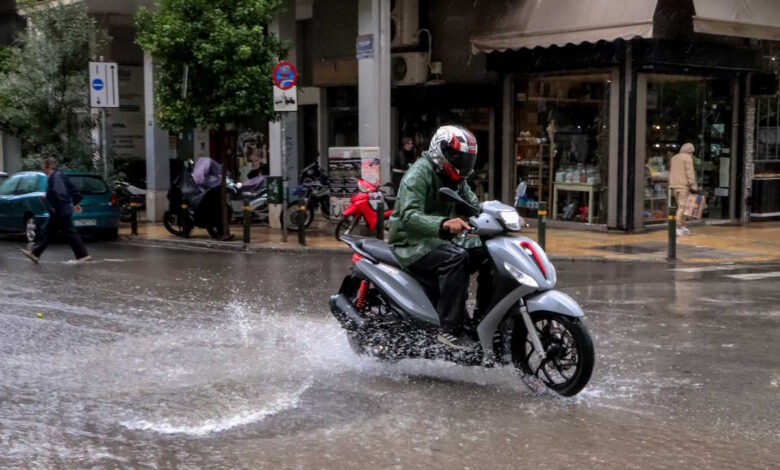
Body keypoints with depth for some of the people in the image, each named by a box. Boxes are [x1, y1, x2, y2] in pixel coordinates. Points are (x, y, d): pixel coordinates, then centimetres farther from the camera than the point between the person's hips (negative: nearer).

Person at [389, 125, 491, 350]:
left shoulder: (455, 179, 14)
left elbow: (474, 208, 13)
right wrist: (443, 224, -46)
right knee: (455, 257, -34)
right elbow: (409, 216, -29)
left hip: (442, 239, 9)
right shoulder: (419, 174, -15)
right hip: (413, 242, -9)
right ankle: (449, 329, -33)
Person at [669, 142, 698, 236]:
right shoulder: (688, 158, -5)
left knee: (681, 206, 16)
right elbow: (690, 173, -12)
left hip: (674, 186, 8)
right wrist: (693, 186, -12)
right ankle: (676, 228, -14)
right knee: (682, 206, -7)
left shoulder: (674, 158, 18)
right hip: (683, 185, -8)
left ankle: (683, 227, 18)